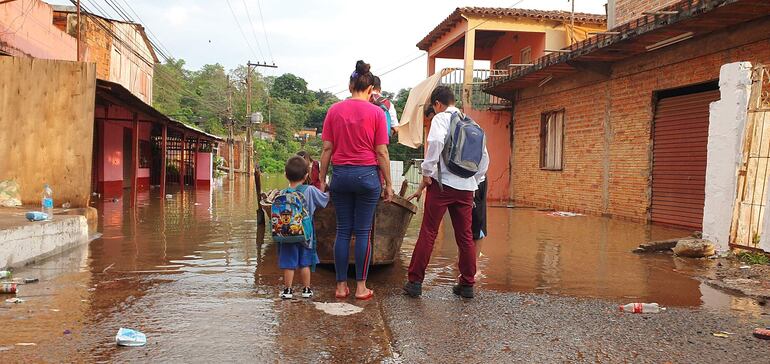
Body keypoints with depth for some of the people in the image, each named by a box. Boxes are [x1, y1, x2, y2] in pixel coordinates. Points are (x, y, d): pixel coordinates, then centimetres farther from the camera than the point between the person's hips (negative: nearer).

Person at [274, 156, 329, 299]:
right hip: (305, 234, 0)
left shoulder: (282, 194, -6)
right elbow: (324, 200, 6)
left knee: (289, 263, 8)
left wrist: (277, 227, 10)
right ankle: (306, 289, 18)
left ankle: (288, 290, 15)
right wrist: (326, 191, 25)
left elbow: (276, 215, -2)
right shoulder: (310, 191, -9)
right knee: (305, 263, 10)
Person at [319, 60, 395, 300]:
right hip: (367, 174, -2)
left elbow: (327, 148, 2)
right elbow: (381, 152, -4)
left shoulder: (334, 110, 2)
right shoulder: (376, 112, -4)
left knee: (343, 231, 9)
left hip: (340, 174, 2)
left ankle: (341, 286, 14)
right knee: (363, 232, 4)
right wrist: (388, 184, 2)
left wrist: (322, 179, 9)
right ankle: (361, 287, 10)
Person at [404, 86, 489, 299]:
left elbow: (436, 141, -22)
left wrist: (427, 172, -14)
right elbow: (484, 157, 16)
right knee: (465, 236, 10)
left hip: (443, 183, -5)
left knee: (428, 232, -1)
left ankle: (415, 281, 2)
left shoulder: (441, 118, -1)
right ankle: (467, 285, 16)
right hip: (466, 186, 6)